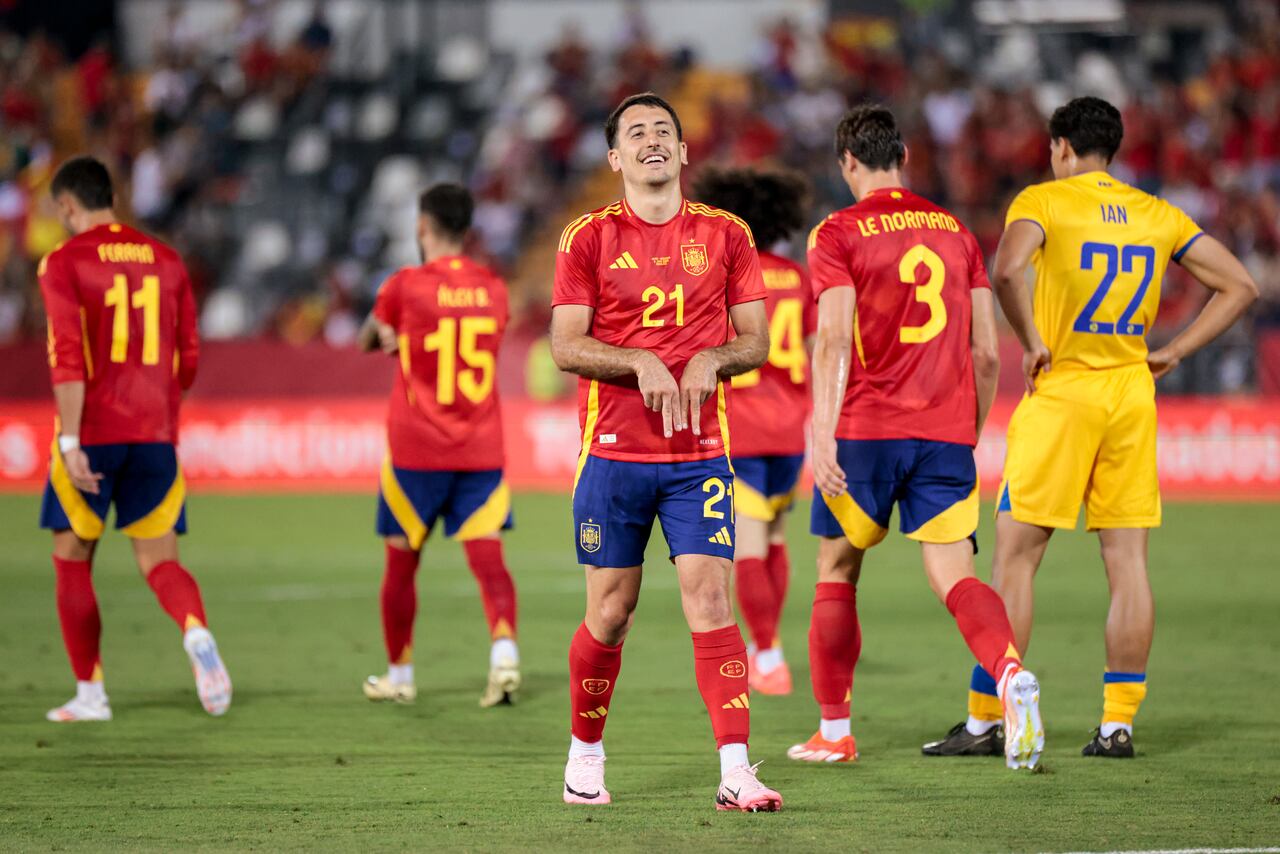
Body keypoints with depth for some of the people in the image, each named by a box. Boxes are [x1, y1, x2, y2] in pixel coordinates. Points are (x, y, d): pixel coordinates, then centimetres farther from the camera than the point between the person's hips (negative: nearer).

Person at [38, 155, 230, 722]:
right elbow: (187, 360, 14)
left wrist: (70, 442, -19)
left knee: (72, 561, 11)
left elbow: (68, 358, -15)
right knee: (159, 560, 5)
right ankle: (197, 633, -26)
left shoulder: (64, 264, -5)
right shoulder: (165, 261, 11)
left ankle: (90, 694, 11)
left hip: (91, 436, -4)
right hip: (155, 434, 4)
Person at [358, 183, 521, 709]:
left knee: (401, 562, 11)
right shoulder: (493, 289, 5)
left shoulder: (404, 287, -8)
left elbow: (369, 340, 12)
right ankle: (504, 650, -28)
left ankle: (399, 675, 21)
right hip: (482, 449, 3)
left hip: (416, 452, -3)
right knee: (487, 556, -5)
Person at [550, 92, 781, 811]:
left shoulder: (726, 235, 7)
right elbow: (567, 346, -3)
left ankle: (736, 772, -15)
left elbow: (756, 341, 8)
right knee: (611, 611, 4)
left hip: (701, 451, 1)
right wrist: (641, 363, -17)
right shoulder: (589, 238, 3)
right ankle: (586, 756, 22)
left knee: (709, 597, -10)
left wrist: (711, 360, -12)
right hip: (614, 450, 0)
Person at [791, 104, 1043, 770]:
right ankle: (1010, 673, -33)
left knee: (837, 573, 13)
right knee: (953, 575, -3)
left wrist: (823, 434, -18)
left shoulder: (838, 234, -2)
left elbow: (834, 338, -13)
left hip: (866, 431, -3)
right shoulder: (955, 233, 13)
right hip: (946, 434, 3)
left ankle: (833, 732, 18)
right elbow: (985, 352, 12)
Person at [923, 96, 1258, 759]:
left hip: (1062, 391, -4)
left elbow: (1007, 271, -25)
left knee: (1014, 556, 1)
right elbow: (1239, 287, 12)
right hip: (1132, 395, 4)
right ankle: (1119, 723, 6)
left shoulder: (1042, 201, -5)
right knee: (1127, 562, 6)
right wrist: (1173, 353, 10)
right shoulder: (1157, 215, 10)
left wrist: (1031, 342, -12)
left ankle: (983, 721, 1)